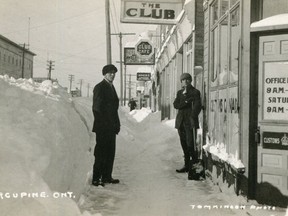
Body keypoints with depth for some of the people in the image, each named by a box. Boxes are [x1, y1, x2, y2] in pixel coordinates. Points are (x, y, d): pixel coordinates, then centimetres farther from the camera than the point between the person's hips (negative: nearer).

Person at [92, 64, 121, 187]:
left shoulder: (111, 87, 18)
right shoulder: (99, 87, -8)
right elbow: (97, 107, -14)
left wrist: (116, 123, 13)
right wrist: (102, 123, -16)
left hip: (111, 127, 8)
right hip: (102, 127, -8)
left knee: (110, 152, 10)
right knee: (101, 152, -6)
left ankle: (107, 176, 18)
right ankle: (96, 179, 0)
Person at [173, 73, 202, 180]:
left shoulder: (195, 92, 2)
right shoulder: (180, 92, 18)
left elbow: (197, 106, -9)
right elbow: (176, 105, 5)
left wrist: (193, 117, -21)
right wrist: (186, 102, -9)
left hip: (190, 122, -5)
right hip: (181, 122, 5)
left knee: (191, 144, -11)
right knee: (184, 145, 9)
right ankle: (187, 166, 18)